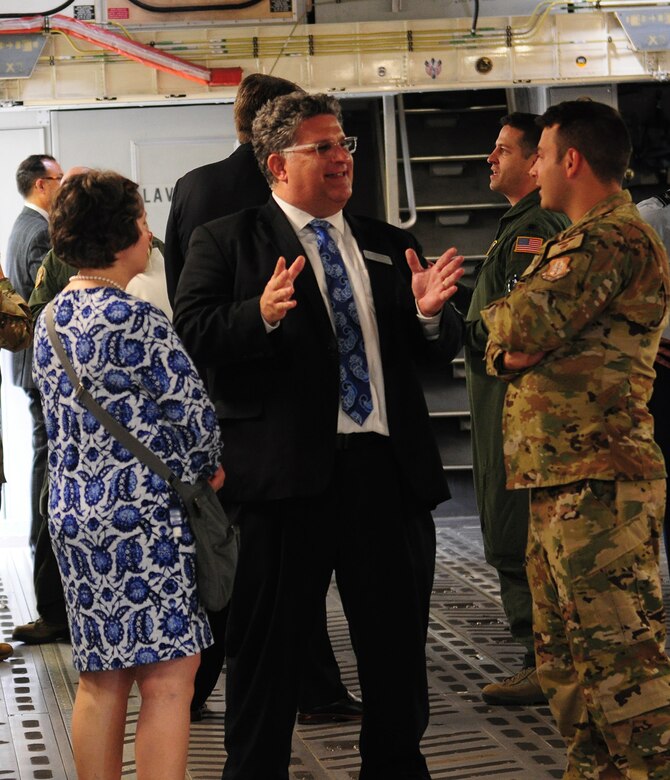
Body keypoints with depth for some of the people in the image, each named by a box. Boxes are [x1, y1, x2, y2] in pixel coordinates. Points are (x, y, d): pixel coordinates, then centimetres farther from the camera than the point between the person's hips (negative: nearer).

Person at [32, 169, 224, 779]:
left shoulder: (52, 319, 11)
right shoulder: (136, 321, -15)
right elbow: (194, 411, -13)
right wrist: (210, 468, 8)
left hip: (73, 515, 9)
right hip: (142, 517, -8)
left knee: (100, 680, 14)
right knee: (168, 679, -3)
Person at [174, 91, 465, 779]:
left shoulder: (388, 246, 17)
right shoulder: (225, 243, 3)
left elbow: (441, 351, 16)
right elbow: (192, 338, -8)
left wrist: (431, 314, -6)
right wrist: (261, 315, -25)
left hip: (388, 468, 4)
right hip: (284, 469, -4)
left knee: (398, 644, 13)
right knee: (269, 644, 5)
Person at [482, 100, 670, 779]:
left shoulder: (610, 239, -13)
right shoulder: (593, 240, 22)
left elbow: (516, 336, -17)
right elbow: (515, 353, 23)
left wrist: (501, 318, 3)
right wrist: (513, 342, 2)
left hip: (595, 484, -11)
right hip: (560, 481, 11)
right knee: (567, 656, 15)